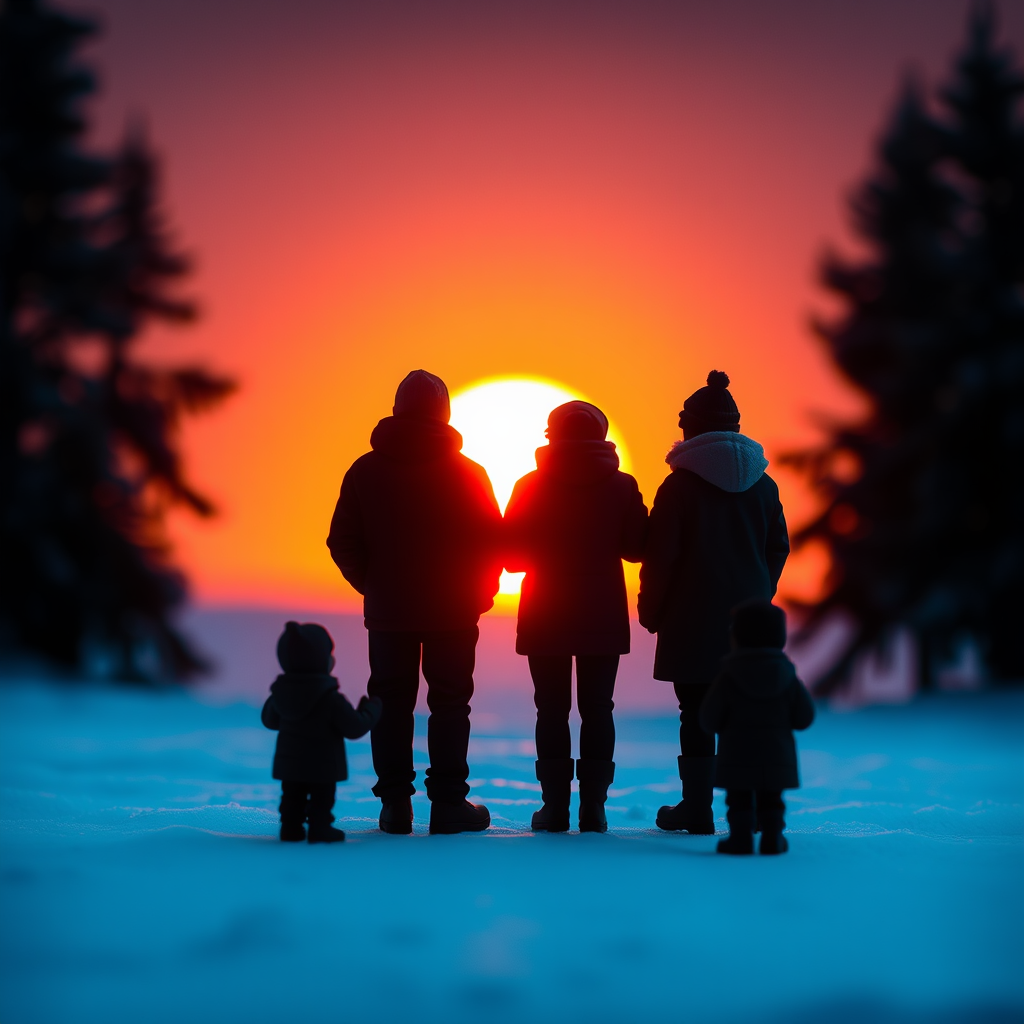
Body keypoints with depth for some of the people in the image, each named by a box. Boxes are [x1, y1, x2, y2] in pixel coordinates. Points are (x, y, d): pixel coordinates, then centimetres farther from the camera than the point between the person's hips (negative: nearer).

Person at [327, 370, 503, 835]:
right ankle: (448, 802, 2)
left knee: (391, 704, 8)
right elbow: (493, 542, -3)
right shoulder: (468, 473, -6)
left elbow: (342, 543, 1)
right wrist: (478, 593, 12)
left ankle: (395, 803, 7)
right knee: (449, 704, 4)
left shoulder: (365, 470, -1)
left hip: (387, 610, 2)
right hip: (453, 613, -2)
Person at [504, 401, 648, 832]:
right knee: (597, 708, 6)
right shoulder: (622, 487, -3)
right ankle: (593, 806, 2)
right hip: (603, 618, 1)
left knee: (552, 709, 5)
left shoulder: (531, 488, -4)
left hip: (545, 618, 0)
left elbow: (510, 553, -1)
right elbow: (638, 546, 2)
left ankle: (555, 807, 3)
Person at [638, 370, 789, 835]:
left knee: (696, 713, 1)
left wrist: (651, 611, 3)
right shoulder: (763, 485, 7)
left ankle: (697, 809, 4)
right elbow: (777, 548, 13)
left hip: (693, 619, -4)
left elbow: (660, 555, -8)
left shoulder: (678, 486, -7)